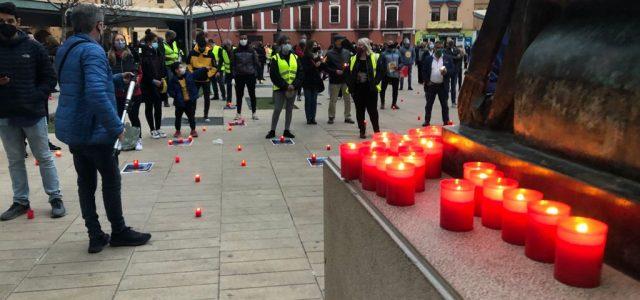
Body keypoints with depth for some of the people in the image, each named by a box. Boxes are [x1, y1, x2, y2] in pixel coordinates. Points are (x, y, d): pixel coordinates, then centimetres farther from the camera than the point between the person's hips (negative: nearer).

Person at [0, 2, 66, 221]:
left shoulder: (34, 47, -2)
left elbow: (50, 78, 1)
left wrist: (36, 97, -12)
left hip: (33, 113, -3)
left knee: (44, 157, 6)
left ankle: (55, 198, 15)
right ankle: (20, 201, 21)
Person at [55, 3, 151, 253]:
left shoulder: (65, 50, 12)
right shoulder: (92, 50, -18)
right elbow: (96, 94, -30)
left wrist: (118, 80, 20)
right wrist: (116, 127, -23)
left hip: (72, 129, 9)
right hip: (93, 130, -9)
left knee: (86, 182, 12)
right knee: (111, 180, 6)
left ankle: (95, 236, 19)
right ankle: (119, 232, 18)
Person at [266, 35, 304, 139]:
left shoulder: (295, 57, 8)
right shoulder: (275, 58, -4)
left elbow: (300, 73, 4)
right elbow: (274, 75, -11)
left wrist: (294, 85, -11)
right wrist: (285, 86, -16)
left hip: (292, 89, 4)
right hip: (279, 89, -4)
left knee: (289, 110, 9)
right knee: (277, 110, -3)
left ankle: (287, 130, 19)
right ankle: (272, 130, 7)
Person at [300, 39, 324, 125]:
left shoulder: (317, 56, 9)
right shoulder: (305, 57, -6)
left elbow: (321, 69, 11)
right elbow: (304, 69, -16)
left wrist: (322, 63, -7)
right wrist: (315, 66, -21)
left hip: (316, 81, 5)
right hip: (307, 82, -5)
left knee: (314, 101, 6)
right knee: (308, 100, 1)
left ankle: (313, 118, 11)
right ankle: (309, 118, 5)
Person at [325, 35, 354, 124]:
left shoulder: (347, 52, 7)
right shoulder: (330, 54, -4)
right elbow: (326, 67, -6)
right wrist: (335, 71, -17)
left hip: (346, 80, 3)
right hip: (334, 81, -3)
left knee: (347, 99, 7)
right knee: (333, 100, 3)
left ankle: (347, 116, 17)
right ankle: (331, 117, 14)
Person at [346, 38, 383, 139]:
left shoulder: (375, 58, -3)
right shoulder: (353, 59, 8)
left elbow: (382, 71, -3)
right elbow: (348, 72, 14)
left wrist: (375, 82, -10)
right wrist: (350, 83, 3)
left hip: (370, 90, -3)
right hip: (357, 90, 3)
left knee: (372, 111, 4)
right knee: (359, 111, 7)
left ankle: (377, 130, 18)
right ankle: (362, 131, 18)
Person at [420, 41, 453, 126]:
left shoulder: (447, 59, 3)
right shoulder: (428, 58, 3)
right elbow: (424, 71, 4)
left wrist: (446, 72, -19)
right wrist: (426, 81, -7)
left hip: (443, 86, 0)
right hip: (431, 85, 0)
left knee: (444, 105, 6)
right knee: (429, 104, 7)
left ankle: (446, 121, 13)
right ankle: (427, 121, 16)